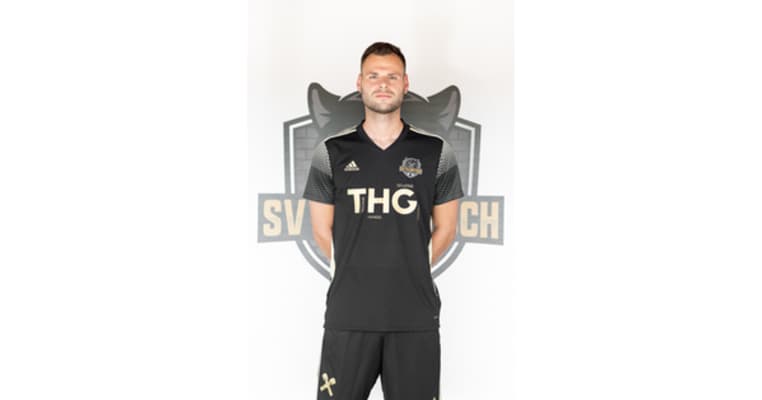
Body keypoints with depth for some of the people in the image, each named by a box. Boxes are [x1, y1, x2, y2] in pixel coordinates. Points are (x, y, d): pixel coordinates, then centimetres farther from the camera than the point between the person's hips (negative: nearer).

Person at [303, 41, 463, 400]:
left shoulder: (436, 153, 3)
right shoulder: (331, 153, 3)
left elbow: (444, 229, 9)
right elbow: (323, 232, 8)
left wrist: (410, 273, 7)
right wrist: (356, 275, 9)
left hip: (416, 314, 0)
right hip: (348, 314, 0)